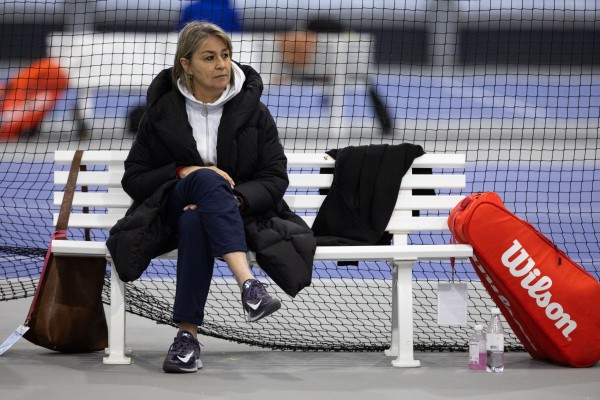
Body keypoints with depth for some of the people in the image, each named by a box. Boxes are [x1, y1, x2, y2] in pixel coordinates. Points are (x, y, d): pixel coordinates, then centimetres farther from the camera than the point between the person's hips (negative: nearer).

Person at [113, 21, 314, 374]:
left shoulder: (254, 112, 6)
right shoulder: (161, 112, 6)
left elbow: (275, 179, 1)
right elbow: (133, 179, 6)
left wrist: (234, 198, -20)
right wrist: (184, 172, -12)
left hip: (238, 211, 0)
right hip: (172, 209, 0)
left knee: (195, 222, -40)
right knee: (207, 179, -39)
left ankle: (188, 333, -45)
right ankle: (248, 284, -56)